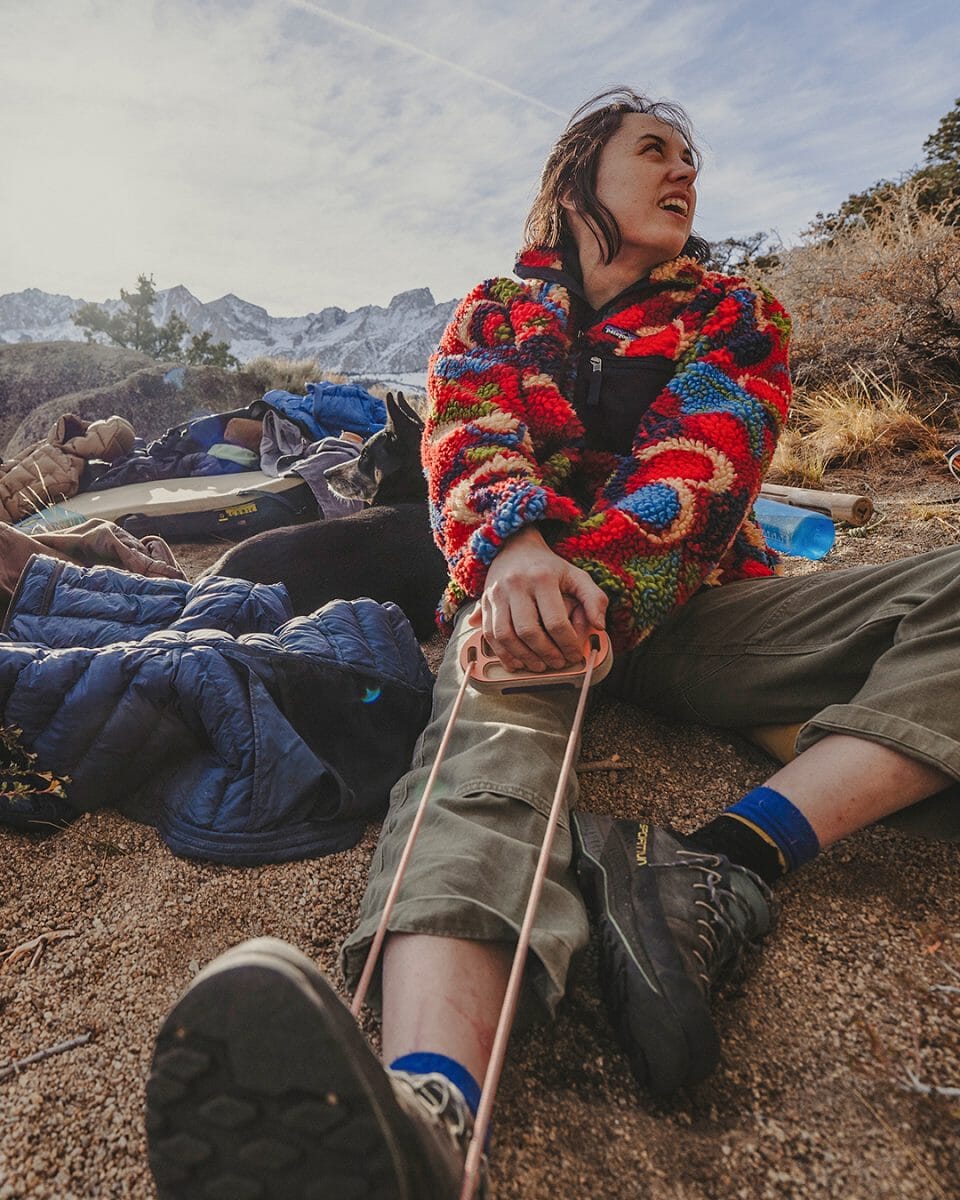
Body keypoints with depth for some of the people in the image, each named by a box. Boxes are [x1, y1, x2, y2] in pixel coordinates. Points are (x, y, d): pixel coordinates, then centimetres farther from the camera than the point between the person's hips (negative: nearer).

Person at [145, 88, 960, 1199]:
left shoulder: (735, 314, 17)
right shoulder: (492, 315, 18)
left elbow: (701, 463, -3)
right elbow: (466, 436, -4)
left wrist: (586, 578, -23)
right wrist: (514, 543, -29)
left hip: (692, 604, 3)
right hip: (529, 592, -2)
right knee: (491, 739, -36)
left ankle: (727, 861, -37)